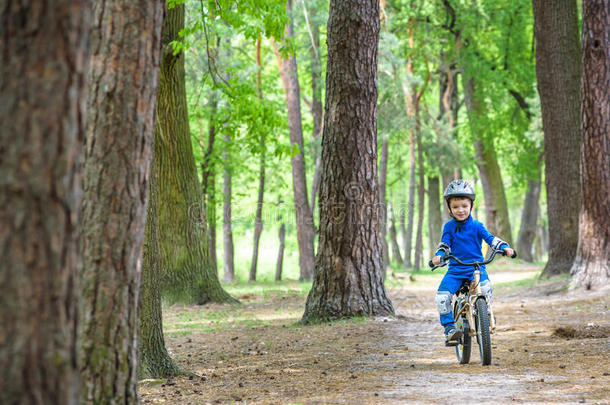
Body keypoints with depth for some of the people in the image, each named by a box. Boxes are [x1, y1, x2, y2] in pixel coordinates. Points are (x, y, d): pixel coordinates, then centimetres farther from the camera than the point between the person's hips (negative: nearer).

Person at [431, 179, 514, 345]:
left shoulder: (476, 226, 2)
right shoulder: (449, 227, 5)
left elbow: (490, 238, -4)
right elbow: (444, 245, 1)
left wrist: (505, 247, -21)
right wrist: (438, 256, -21)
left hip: (476, 266, -1)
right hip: (455, 269, 1)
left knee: (485, 286, -34)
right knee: (441, 297, -22)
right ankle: (449, 328, -11)